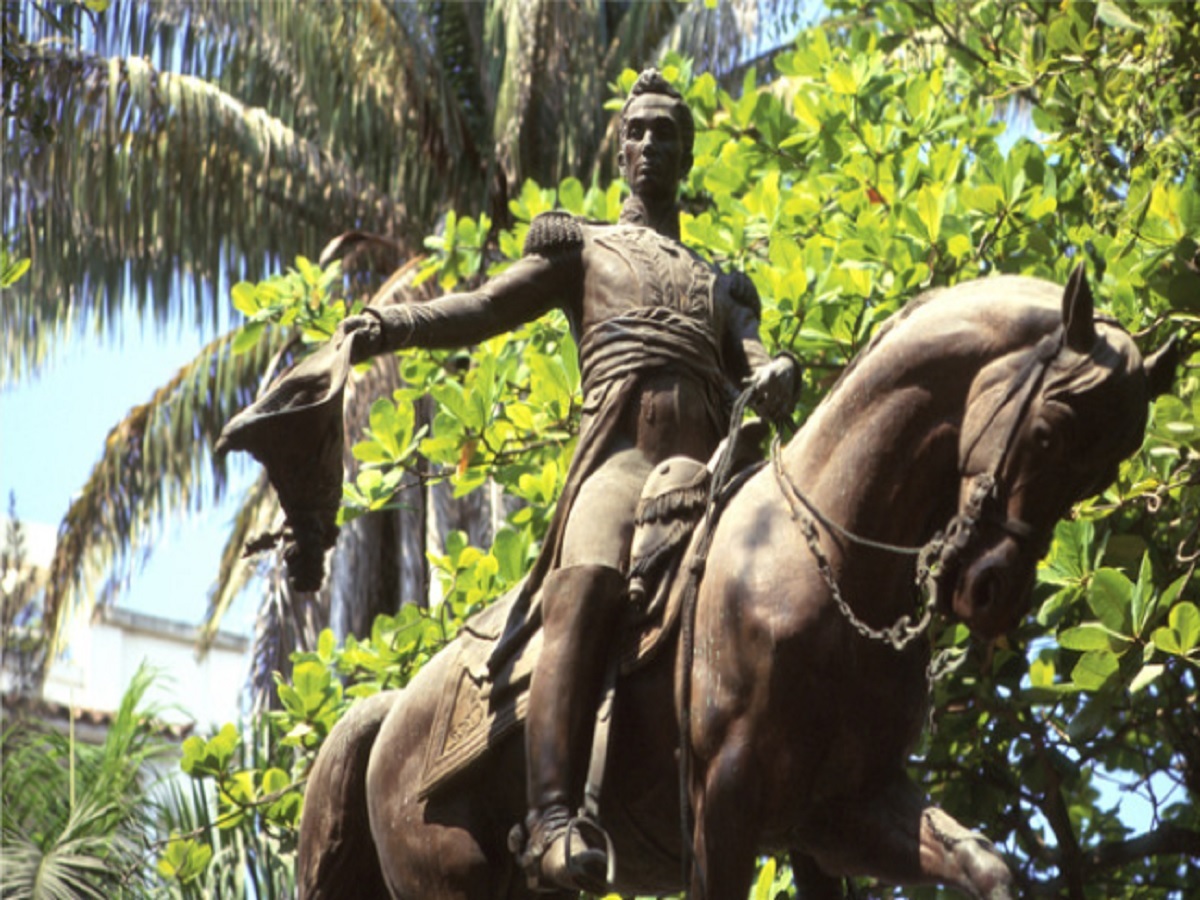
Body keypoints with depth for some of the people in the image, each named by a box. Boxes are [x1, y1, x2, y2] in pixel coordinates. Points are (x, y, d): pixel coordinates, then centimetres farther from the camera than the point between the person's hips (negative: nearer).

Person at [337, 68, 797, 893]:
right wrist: (391, 324, -7)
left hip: (711, 468, 5)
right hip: (621, 453, -5)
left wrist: (777, 376, -9)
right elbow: (484, 309, 14)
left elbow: (755, 362, 19)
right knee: (589, 594, -35)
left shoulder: (724, 288, 39)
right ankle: (553, 824, -52)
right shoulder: (583, 248, 30)